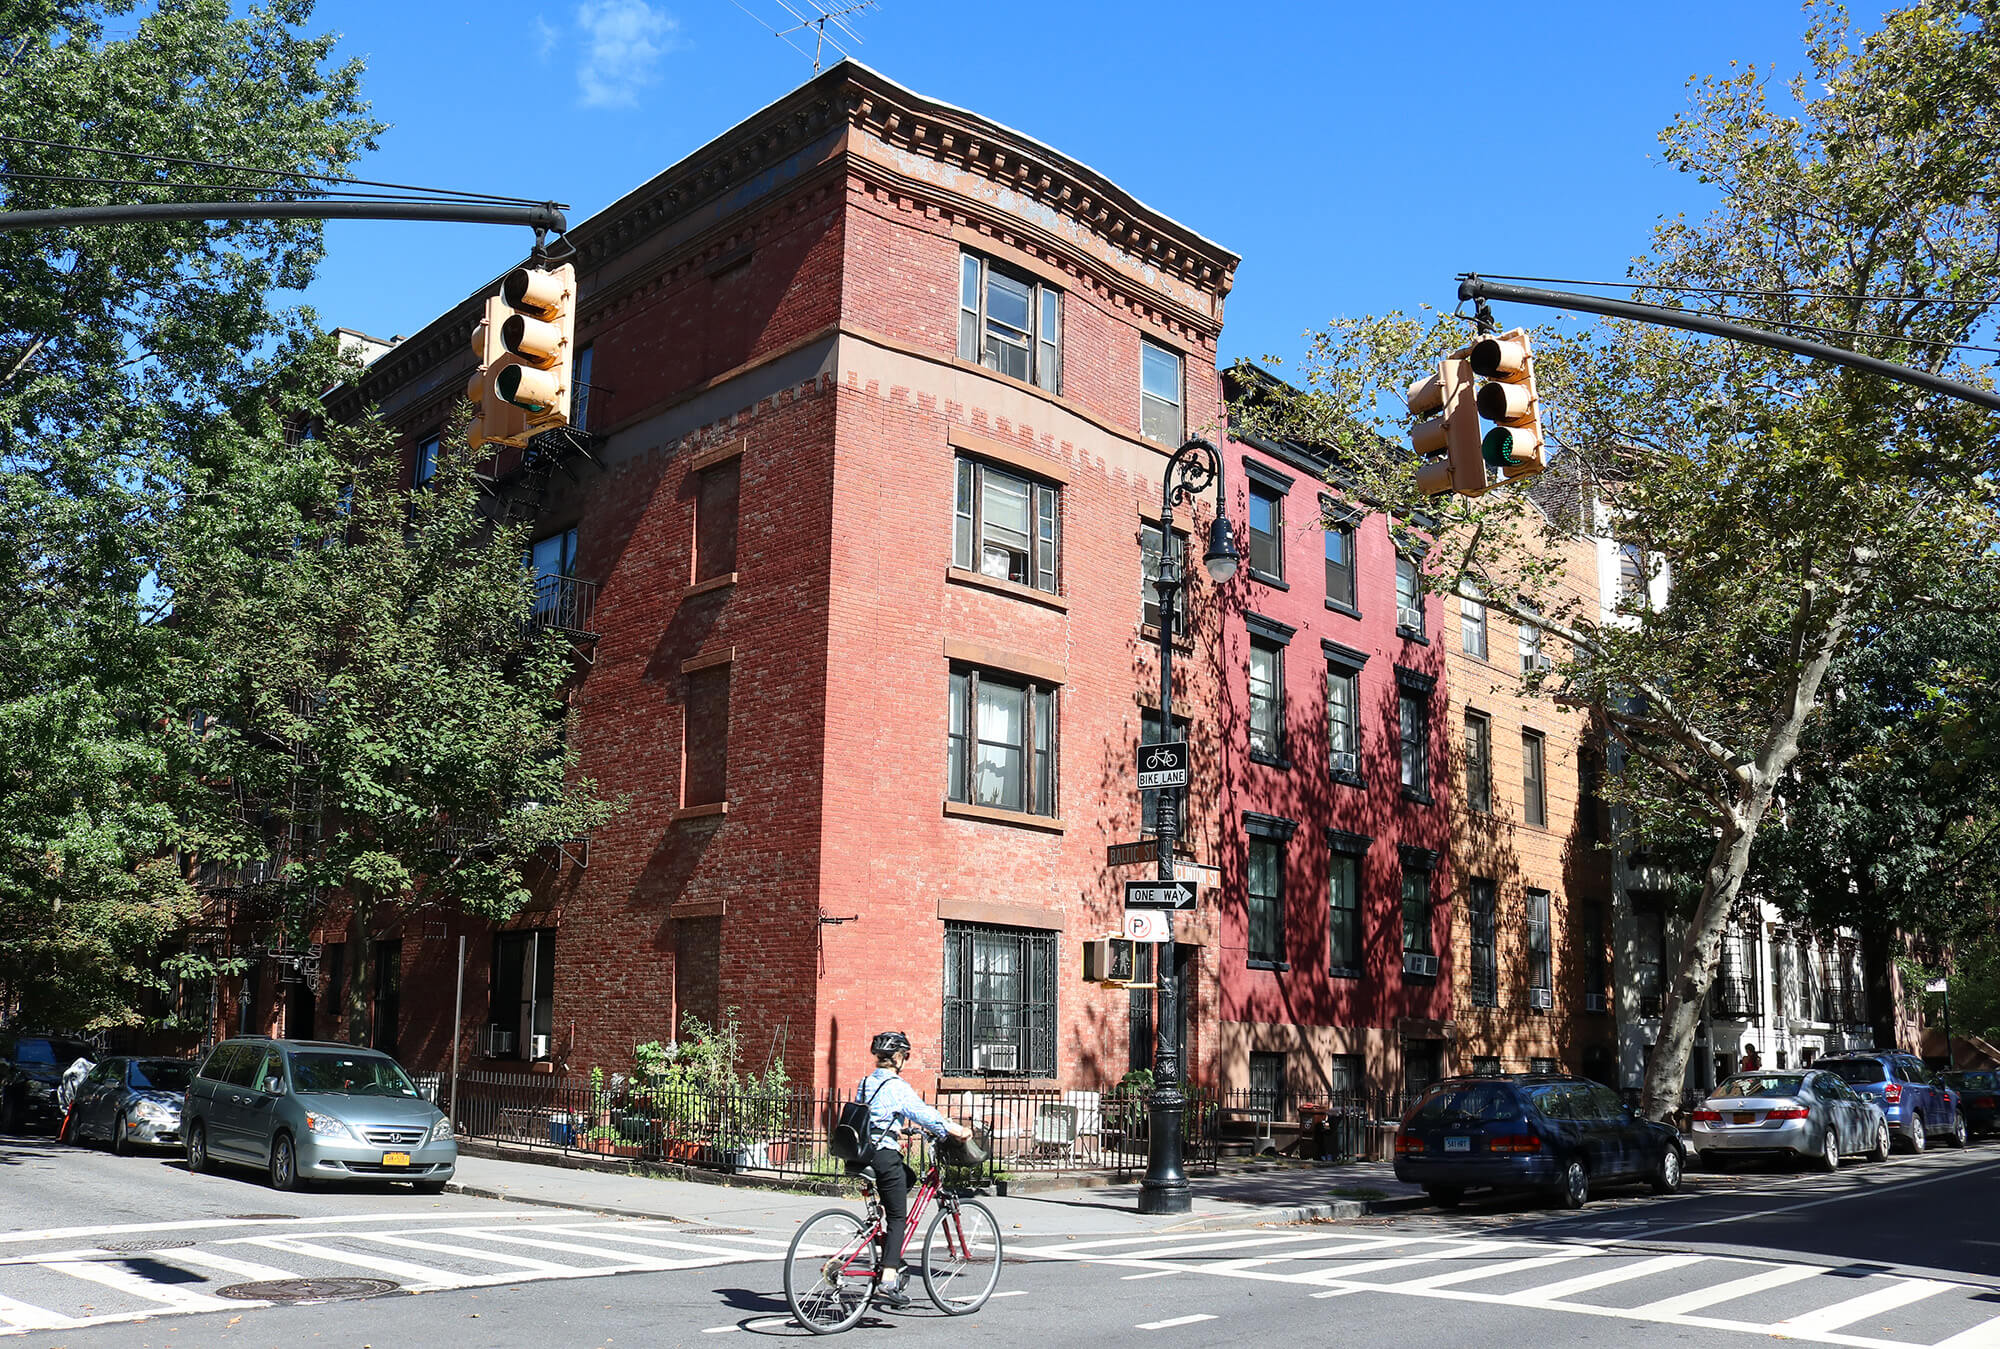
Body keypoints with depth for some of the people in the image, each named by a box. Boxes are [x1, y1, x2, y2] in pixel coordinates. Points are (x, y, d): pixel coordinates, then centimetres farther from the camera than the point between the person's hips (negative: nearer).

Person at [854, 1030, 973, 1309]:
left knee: (908, 1177, 29)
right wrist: (956, 1130, -5)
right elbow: (923, 1114, -14)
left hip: (863, 1153, 8)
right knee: (898, 1217, -1)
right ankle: (888, 1281, -10)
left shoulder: (865, 1083, 13)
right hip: (884, 1153, -8)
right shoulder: (897, 1086, -10)